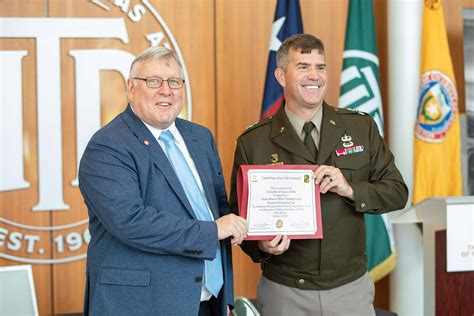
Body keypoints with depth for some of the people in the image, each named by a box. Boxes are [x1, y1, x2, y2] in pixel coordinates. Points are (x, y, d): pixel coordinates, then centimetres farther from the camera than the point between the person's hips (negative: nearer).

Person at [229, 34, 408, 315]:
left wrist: (350, 189, -17)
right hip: (285, 292, -1)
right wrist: (262, 245, -19)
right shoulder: (253, 142, -4)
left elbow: (397, 192, 1)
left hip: (351, 287, 2)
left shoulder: (361, 128, 1)